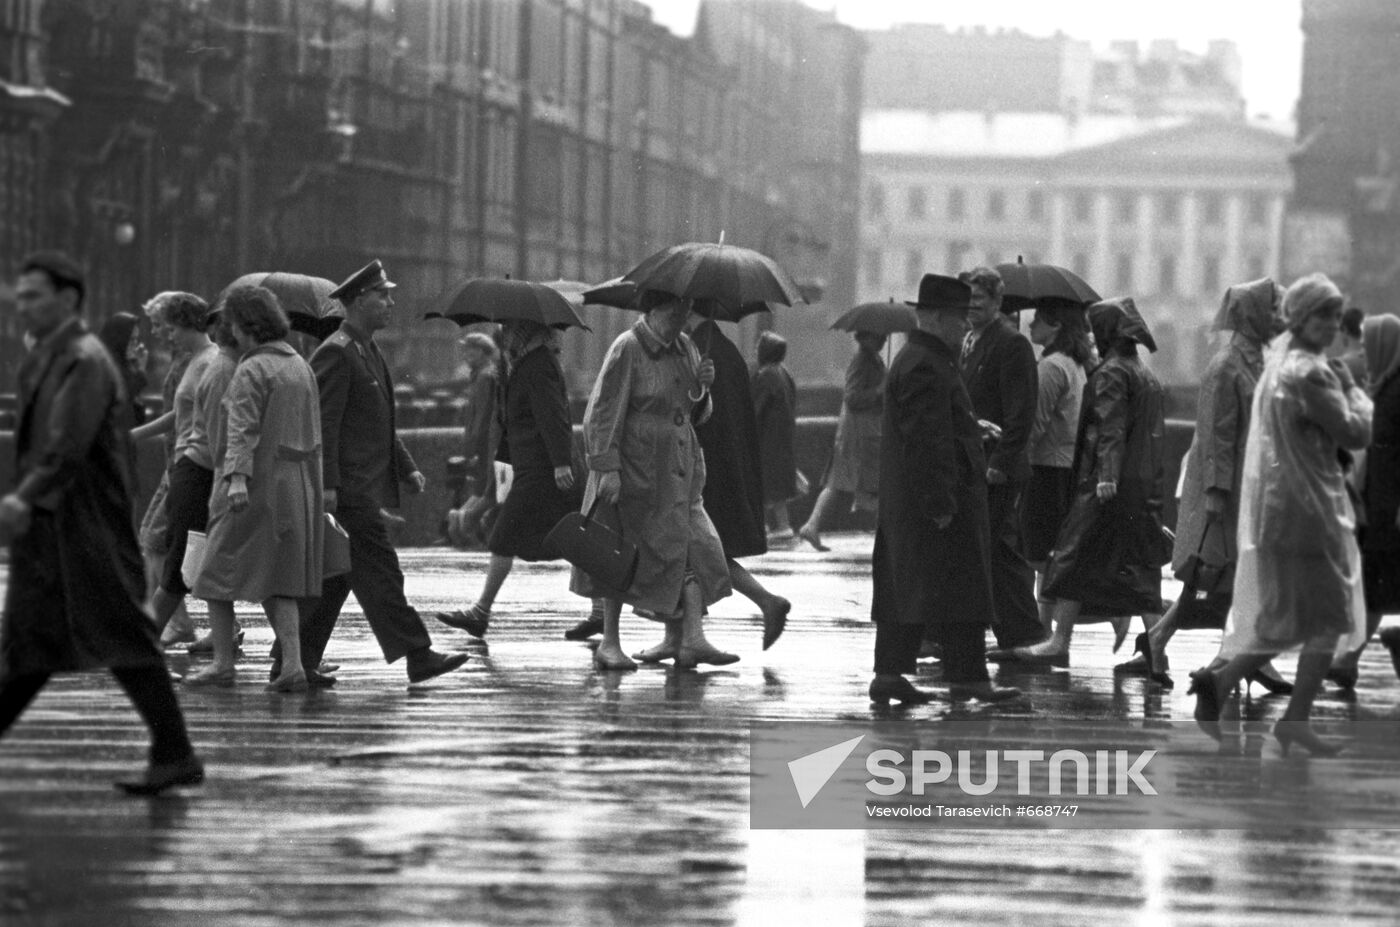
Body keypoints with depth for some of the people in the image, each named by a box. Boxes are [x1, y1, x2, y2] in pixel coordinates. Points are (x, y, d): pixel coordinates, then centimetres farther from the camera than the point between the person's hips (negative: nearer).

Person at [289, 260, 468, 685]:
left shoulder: (370, 353, 19)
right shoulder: (336, 354, -13)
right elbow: (323, 423, -18)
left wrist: (407, 467, 19)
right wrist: (327, 485, -22)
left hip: (369, 485, 10)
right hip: (350, 486, -10)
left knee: (336, 575, 11)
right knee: (378, 570, -9)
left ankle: (295, 660, 15)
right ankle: (417, 655, -11)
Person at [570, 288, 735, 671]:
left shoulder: (684, 348, 9)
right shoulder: (627, 349, -12)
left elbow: (694, 414, 16)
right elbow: (602, 413, -15)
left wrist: (701, 388, -6)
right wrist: (607, 469, -22)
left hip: (678, 467, 6)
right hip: (634, 467, -6)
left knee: (694, 552, -7)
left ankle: (690, 639, -13)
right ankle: (609, 643, 9)